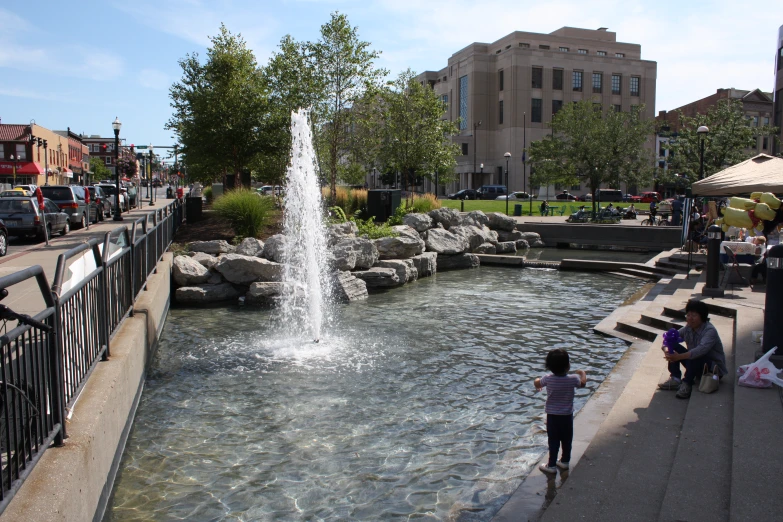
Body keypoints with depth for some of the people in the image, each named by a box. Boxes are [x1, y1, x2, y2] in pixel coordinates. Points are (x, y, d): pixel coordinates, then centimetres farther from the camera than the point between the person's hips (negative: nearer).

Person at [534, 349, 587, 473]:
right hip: (567, 416, 1)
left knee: (553, 441, 8)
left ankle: (551, 465, 14)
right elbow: (582, 383, 5)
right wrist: (582, 373, 22)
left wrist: (538, 383, 26)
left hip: (552, 416, -1)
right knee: (567, 440, 18)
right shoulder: (572, 379, -16)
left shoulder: (548, 379, -16)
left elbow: (536, 383, 3)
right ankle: (565, 461, 32)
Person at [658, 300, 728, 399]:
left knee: (695, 357, -37)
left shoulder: (710, 331, -24)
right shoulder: (688, 328, -2)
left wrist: (679, 357, -50)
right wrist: (665, 348, -32)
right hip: (696, 364, 7)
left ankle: (687, 384, -24)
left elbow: (701, 350, -42)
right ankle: (675, 379, -12)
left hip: (714, 368, -7)